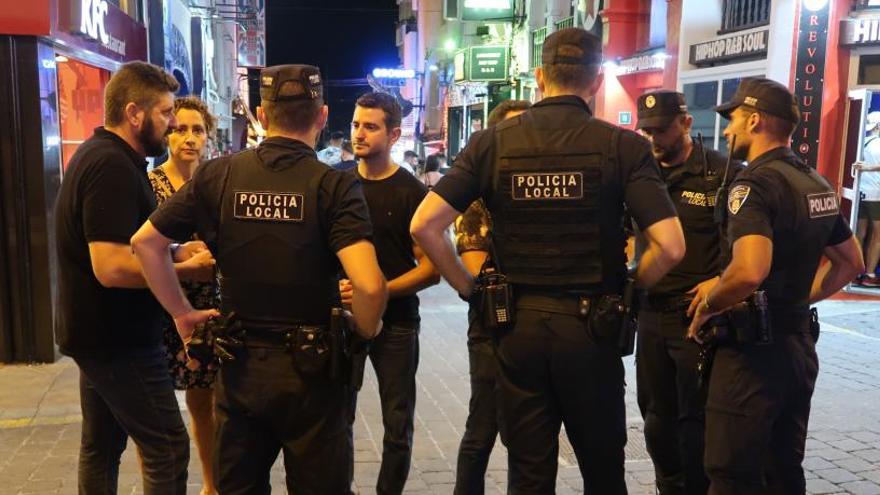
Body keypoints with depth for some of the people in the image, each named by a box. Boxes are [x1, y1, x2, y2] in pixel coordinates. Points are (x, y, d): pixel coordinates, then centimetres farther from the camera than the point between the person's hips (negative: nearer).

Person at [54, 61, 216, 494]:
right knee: (167, 448, -4)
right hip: (117, 340, -11)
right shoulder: (112, 166, -22)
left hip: (99, 333, 11)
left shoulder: (98, 155, 11)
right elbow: (112, 267, -28)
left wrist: (176, 252, 6)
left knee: (101, 446, 18)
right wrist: (186, 269, -17)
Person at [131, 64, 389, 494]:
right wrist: (366, 331, -6)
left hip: (240, 365, 3)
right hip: (311, 367, -3)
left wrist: (182, 312, 7)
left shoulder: (217, 176, -4)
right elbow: (369, 286, -25)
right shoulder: (334, 186, -14)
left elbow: (144, 242, 1)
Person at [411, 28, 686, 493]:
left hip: (517, 324, 1)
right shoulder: (624, 146, -7)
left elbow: (423, 226, -8)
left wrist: (470, 288, 3)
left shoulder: (491, 143, -2)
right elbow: (670, 246, -14)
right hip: (591, 327, -1)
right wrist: (627, 290, 4)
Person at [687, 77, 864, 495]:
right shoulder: (818, 184, 10)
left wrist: (708, 304, -15)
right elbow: (851, 263, 21)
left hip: (754, 349, -9)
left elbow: (750, 271, -32)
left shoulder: (755, 183, -18)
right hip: (798, 345, 9)